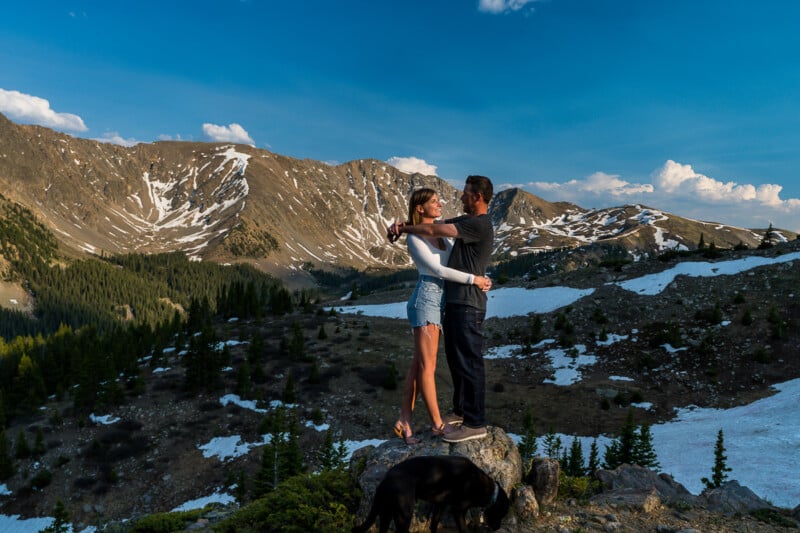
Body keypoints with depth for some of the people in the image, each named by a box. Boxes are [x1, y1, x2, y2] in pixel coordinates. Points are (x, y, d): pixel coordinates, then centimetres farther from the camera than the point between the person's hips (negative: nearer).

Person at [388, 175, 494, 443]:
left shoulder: (480, 225, -17)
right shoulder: (466, 221, 15)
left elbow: (434, 231, -21)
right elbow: (436, 224, 14)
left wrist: (404, 228, -6)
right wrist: (402, 223, -2)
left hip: (468, 305, -10)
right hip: (455, 301, 10)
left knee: (469, 362, -2)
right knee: (456, 358, 18)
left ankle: (475, 423, 8)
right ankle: (461, 411, 32)